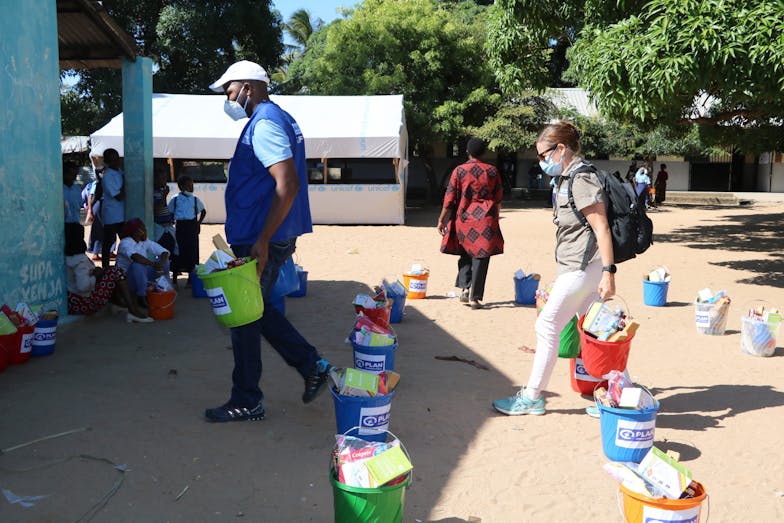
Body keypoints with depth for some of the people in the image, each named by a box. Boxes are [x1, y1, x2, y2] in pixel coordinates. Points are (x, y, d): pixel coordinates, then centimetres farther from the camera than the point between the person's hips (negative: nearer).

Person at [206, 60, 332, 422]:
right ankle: (311, 365, 21)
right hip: (277, 238, 10)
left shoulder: (264, 124, -16)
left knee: (245, 317, 2)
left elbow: (287, 185, -27)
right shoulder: (277, 119, 16)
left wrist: (261, 241, -26)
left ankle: (246, 403, 16)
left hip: (259, 241, -10)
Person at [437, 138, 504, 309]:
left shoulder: (459, 171, -1)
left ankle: (465, 288, 8)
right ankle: (475, 298, 0)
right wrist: (495, 218, 20)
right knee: (481, 257, 1)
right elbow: (498, 198, 8)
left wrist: (442, 220, 5)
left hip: (464, 218, 1)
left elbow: (449, 199, -2)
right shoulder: (492, 171, 3)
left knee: (466, 254, 20)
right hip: (486, 219, -1)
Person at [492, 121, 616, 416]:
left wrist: (608, 273, -23)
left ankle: (532, 397, 8)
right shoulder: (568, 179, 15)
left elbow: (602, 229, -20)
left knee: (547, 326, -2)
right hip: (577, 267, 10)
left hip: (581, 267, -10)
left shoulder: (581, 181, -16)